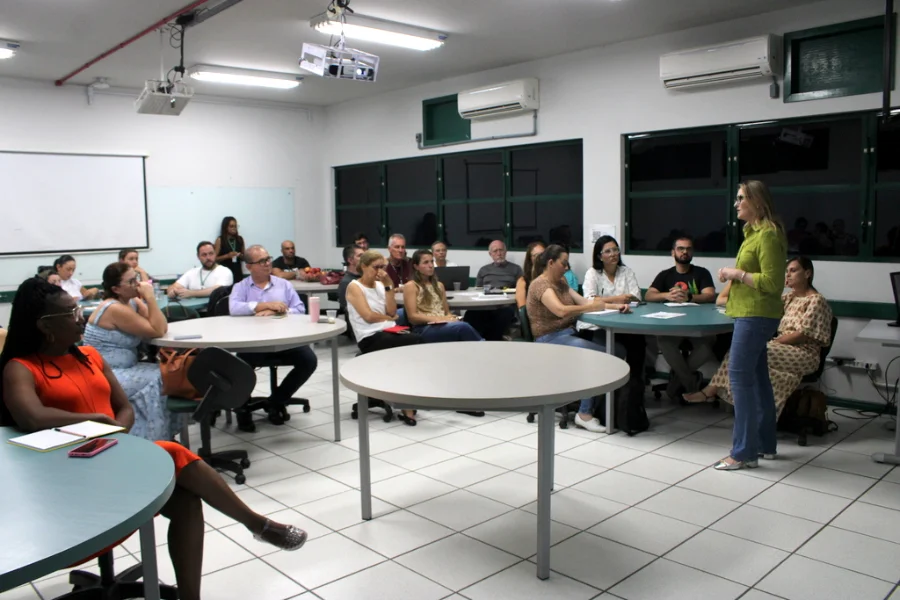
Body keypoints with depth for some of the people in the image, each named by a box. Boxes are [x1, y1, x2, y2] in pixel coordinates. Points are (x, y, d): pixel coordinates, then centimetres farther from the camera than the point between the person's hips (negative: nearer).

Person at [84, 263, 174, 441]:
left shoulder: (134, 302, 7)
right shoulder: (115, 309, -20)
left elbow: (163, 327, -1)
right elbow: (157, 331, -21)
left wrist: (148, 299, -8)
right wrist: (150, 297, -20)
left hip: (123, 370, 8)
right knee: (157, 380, -21)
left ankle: (167, 436, -2)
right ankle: (156, 441, -11)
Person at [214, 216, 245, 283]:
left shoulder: (240, 239, 10)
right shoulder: (220, 240, -1)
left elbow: (244, 257, 18)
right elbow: (215, 258, -2)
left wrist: (240, 255, -4)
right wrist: (227, 256, -16)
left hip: (238, 272, 3)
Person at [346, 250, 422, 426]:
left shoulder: (380, 285, 19)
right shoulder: (354, 287, 1)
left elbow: (392, 311, 7)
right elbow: (368, 316, -10)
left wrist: (388, 286, 3)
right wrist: (389, 318, 5)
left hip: (389, 333, 6)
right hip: (370, 339, -6)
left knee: (415, 346, -27)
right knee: (416, 342, -27)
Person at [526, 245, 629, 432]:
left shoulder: (560, 282, 17)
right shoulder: (540, 284, -12)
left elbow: (583, 301, 12)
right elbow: (562, 311, -27)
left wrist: (614, 306, 1)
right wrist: (592, 307, -19)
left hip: (569, 335, 8)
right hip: (551, 340, -8)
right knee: (601, 355, -26)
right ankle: (585, 414, -17)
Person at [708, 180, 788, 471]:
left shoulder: (768, 235, -16)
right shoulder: (754, 232, 15)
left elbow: (772, 282, -21)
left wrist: (737, 273, -15)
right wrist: (733, 273, 11)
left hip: (756, 315, -11)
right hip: (750, 314, 11)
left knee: (739, 376, -10)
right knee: (756, 376, 15)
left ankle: (745, 452, -4)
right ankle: (765, 444, 25)